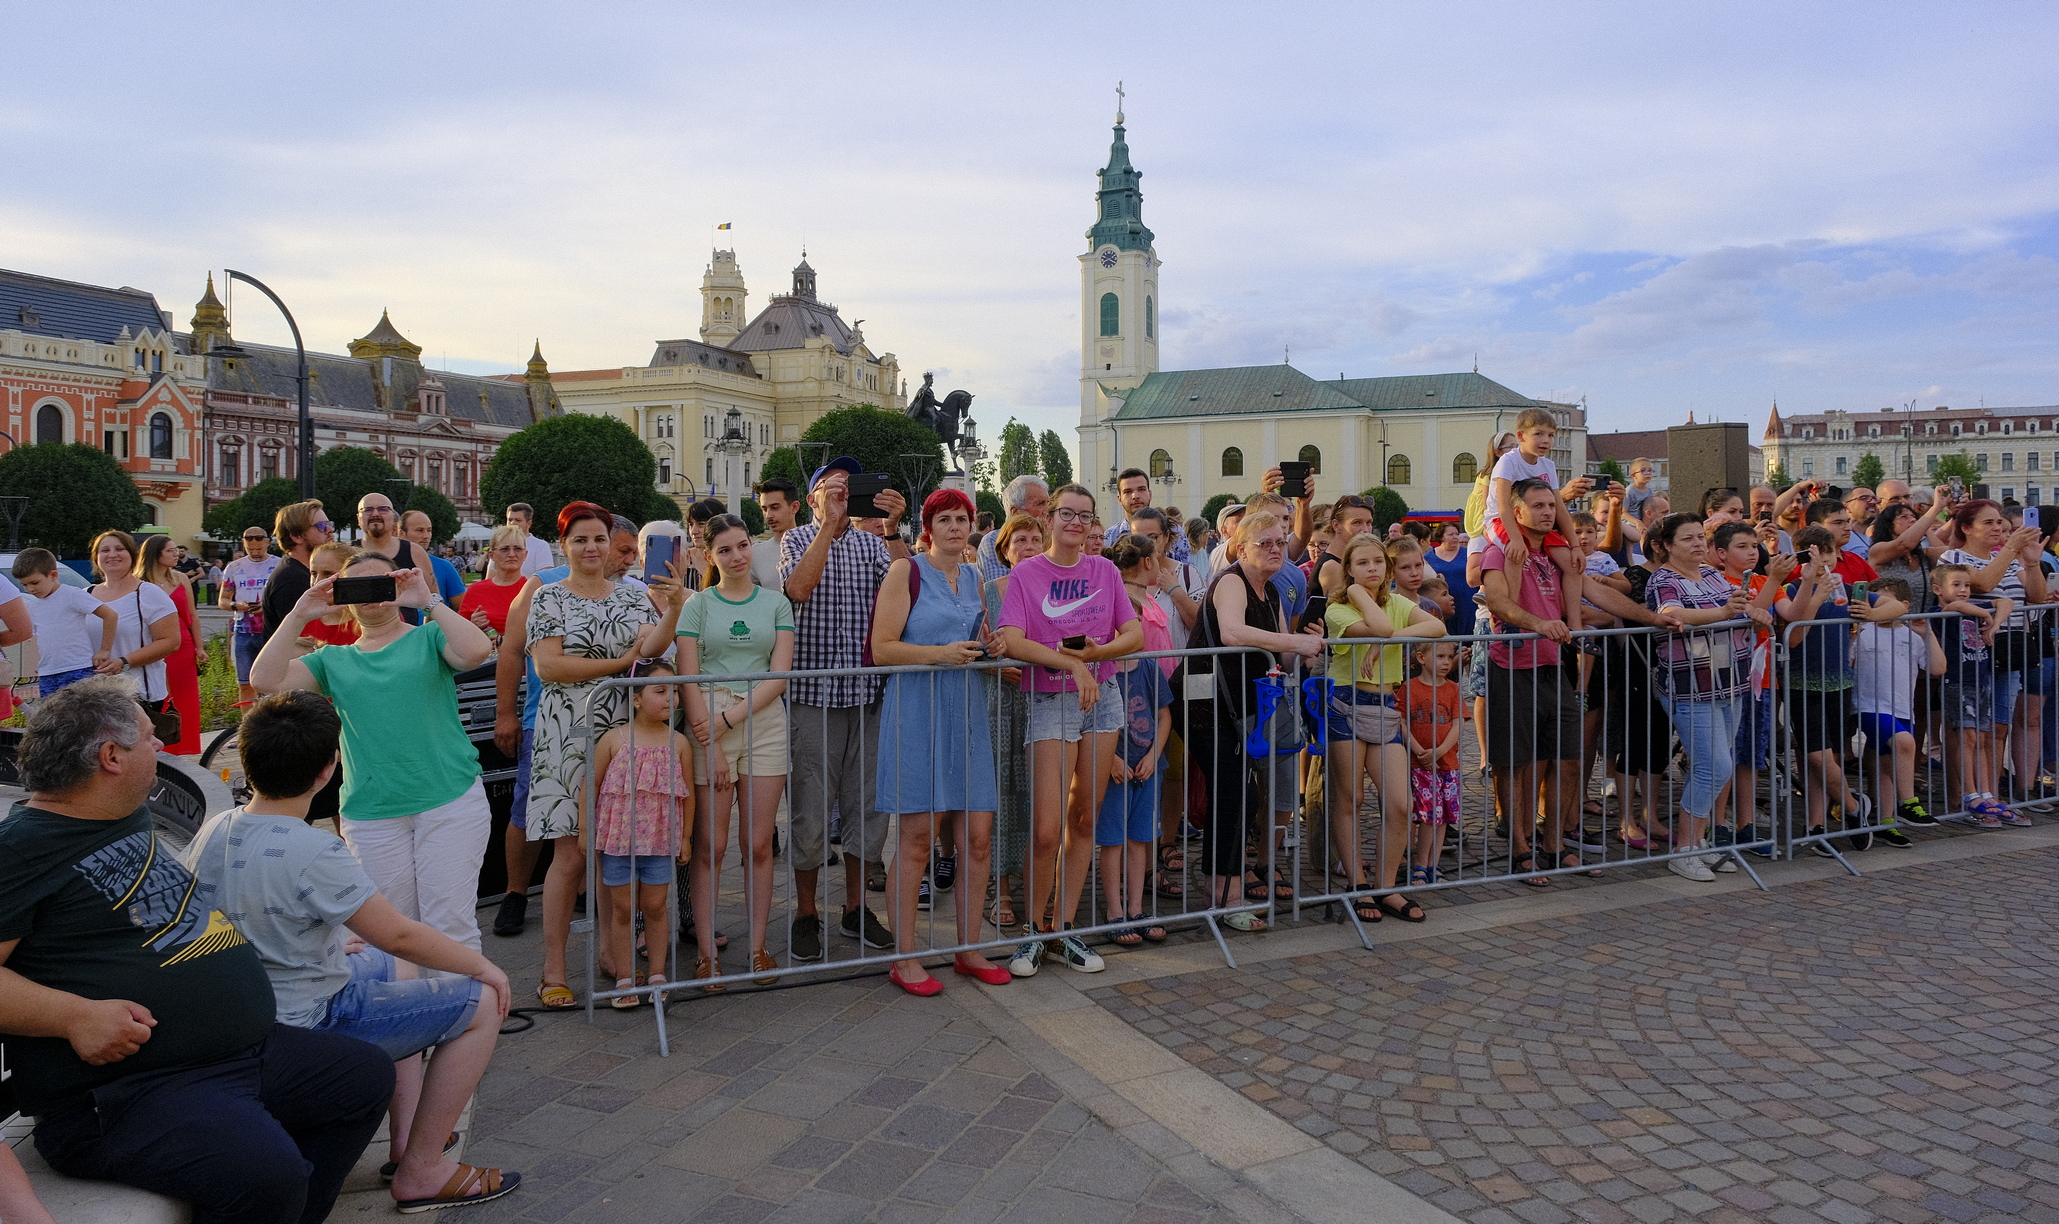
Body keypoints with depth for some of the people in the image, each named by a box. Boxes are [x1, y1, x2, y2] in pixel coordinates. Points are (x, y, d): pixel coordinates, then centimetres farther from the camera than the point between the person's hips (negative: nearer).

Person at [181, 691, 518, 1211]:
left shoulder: (213, 830, -3)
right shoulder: (311, 853, -28)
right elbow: (400, 935, -21)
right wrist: (482, 966, -7)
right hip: (308, 1027, -9)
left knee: (393, 968, 30)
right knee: (482, 1001, -3)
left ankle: (405, 1138, 31)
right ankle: (420, 1172, 6)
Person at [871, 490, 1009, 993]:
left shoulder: (974, 578, 16)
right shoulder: (906, 571, -3)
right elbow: (882, 649, -9)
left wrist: (987, 647, 6)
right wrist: (941, 653, -20)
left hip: (966, 711, 6)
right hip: (917, 711, -6)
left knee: (978, 837, 4)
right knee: (916, 839, -2)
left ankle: (969, 949, 18)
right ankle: (903, 957, 10)